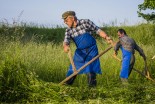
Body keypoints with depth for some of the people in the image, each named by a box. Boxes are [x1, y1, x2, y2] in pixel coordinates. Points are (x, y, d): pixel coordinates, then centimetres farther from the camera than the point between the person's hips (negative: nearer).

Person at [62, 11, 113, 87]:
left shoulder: (85, 22, -10)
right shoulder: (68, 30, 1)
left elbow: (98, 30, -5)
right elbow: (66, 42, -11)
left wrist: (106, 37, -21)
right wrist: (65, 46, -36)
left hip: (91, 50, -4)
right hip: (80, 52, 4)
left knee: (90, 70, -10)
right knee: (73, 69, 6)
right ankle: (67, 85, 20)